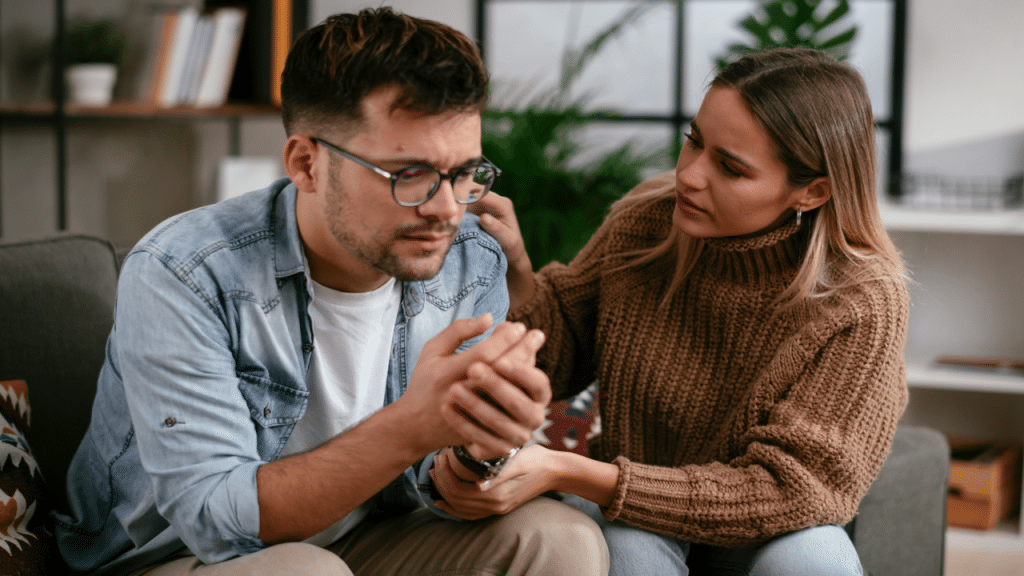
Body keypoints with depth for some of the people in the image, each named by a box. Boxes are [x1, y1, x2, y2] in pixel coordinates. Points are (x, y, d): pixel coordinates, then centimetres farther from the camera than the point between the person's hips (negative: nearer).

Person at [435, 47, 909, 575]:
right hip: (631, 519, 1)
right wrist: (514, 269, -19)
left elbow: (790, 491, -25)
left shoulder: (862, 302, -21)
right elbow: (560, 365, 4)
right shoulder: (646, 222, -11)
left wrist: (567, 473, -34)